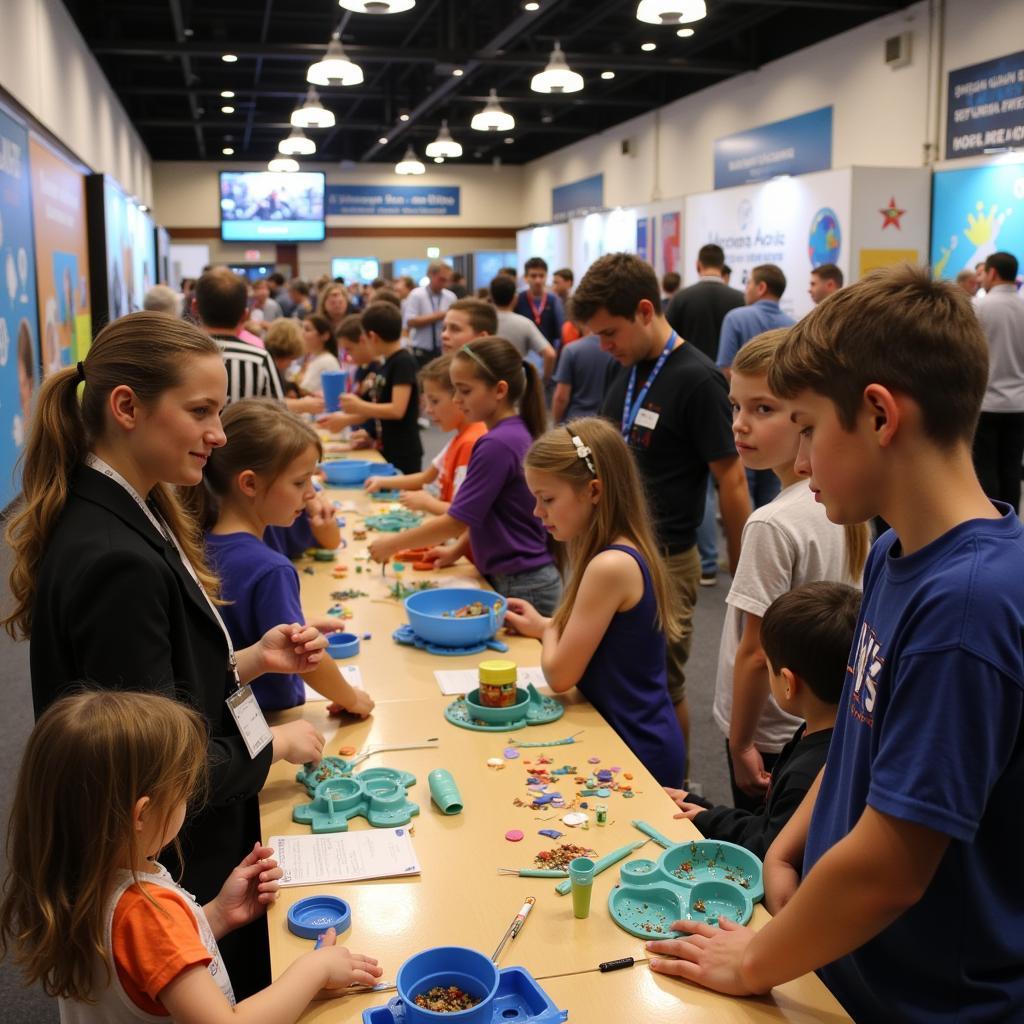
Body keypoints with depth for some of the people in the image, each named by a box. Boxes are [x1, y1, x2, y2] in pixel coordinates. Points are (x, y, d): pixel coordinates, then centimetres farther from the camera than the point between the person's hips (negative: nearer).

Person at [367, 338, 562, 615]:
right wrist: (456, 550, 11)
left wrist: (392, 544, -9)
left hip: (520, 587, -9)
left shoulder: (497, 444, -21)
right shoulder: (517, 434, 6)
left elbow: (459, 520, -18)